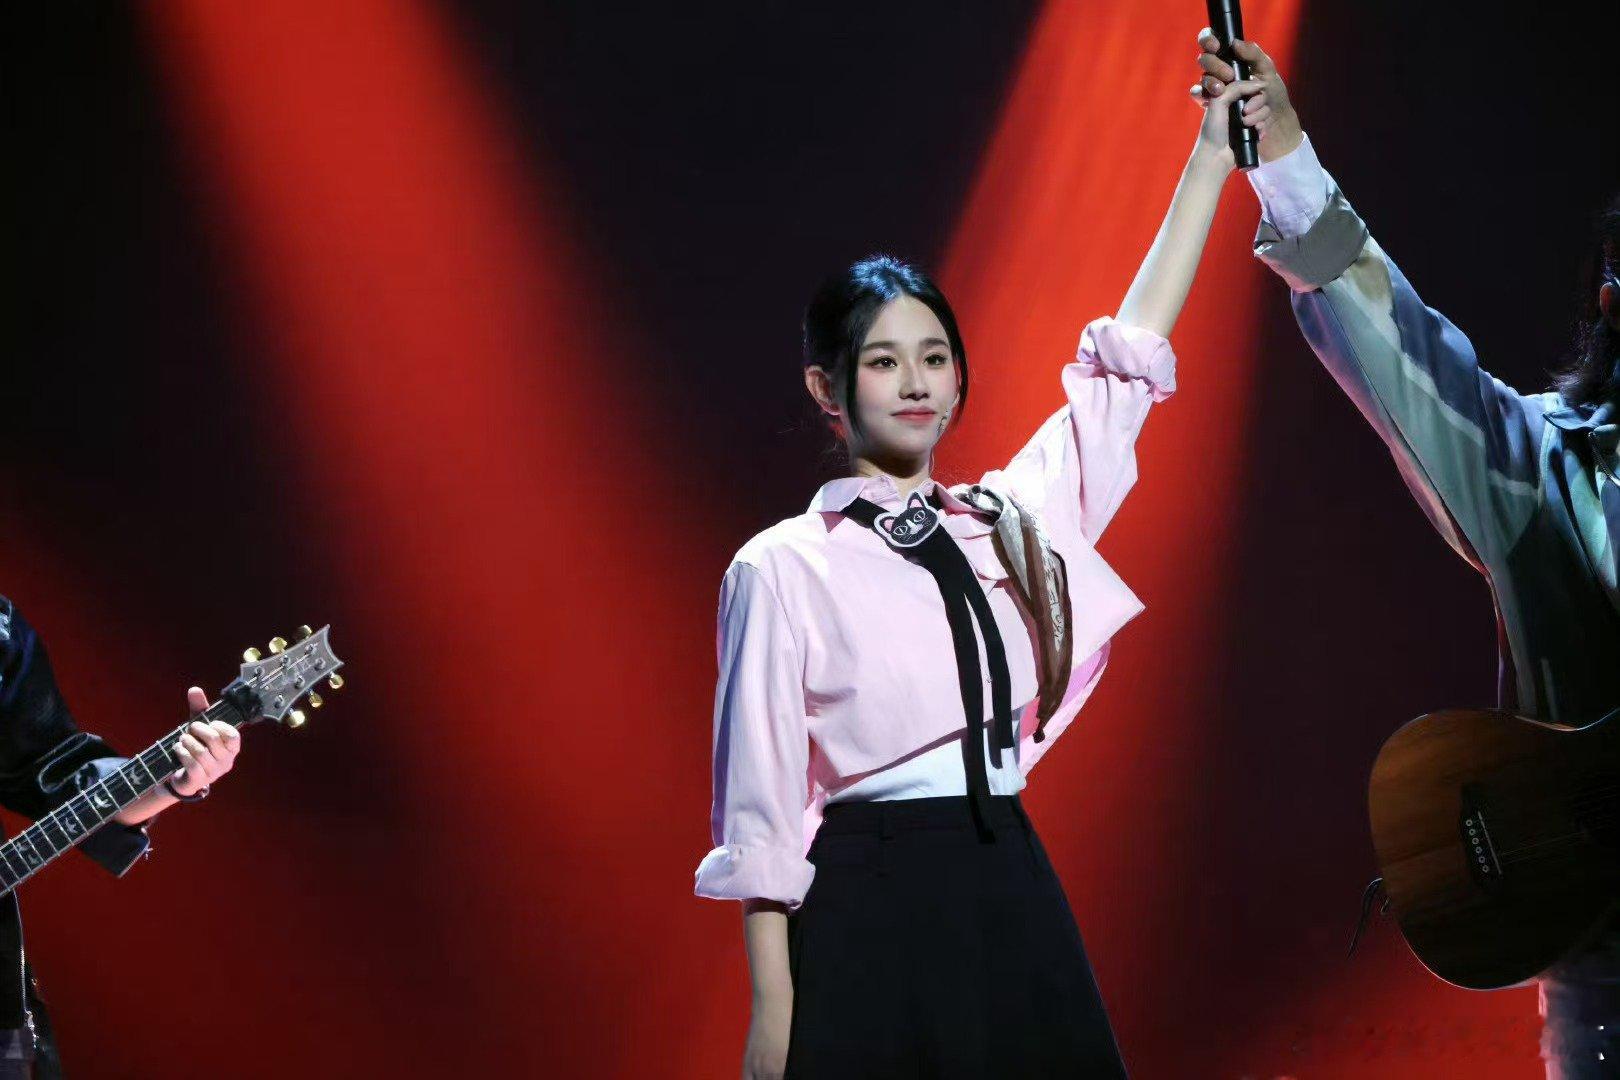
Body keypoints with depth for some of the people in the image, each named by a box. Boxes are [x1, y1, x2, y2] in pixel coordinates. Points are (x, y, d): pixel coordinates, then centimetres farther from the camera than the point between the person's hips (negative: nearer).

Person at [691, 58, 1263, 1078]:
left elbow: (1130, 357, 12)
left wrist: (1214, 152, 10)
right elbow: (761, 808, -5)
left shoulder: (1011, 521, 11)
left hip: (1012, 903, 5)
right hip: (868, 917, -5)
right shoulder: (783, 567, -4)